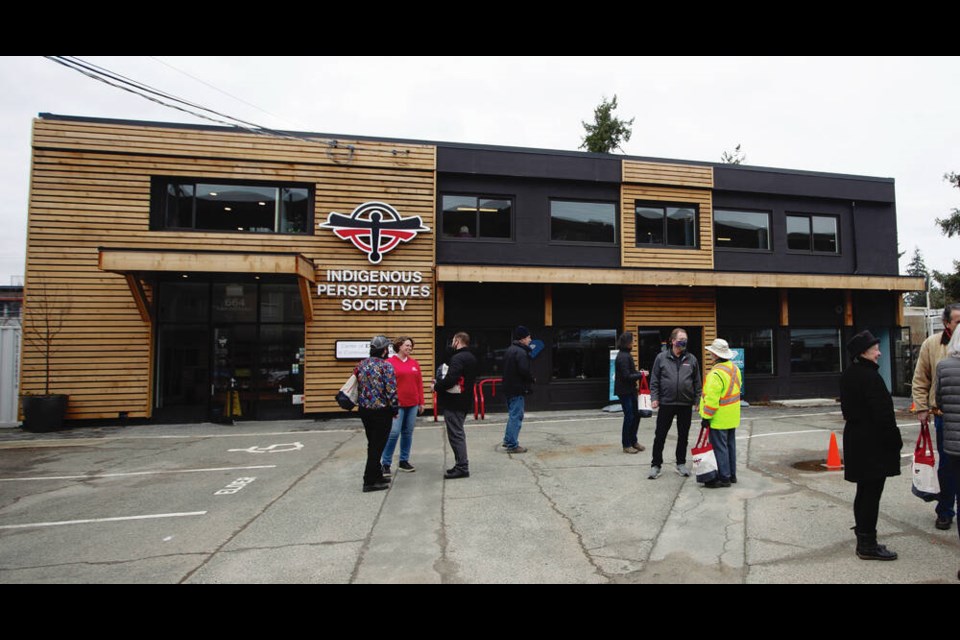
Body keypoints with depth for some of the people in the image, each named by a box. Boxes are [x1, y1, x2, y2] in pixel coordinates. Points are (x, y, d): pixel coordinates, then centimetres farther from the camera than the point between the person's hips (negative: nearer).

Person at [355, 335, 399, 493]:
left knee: (372, 444, 19)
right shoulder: (386, 366, -14)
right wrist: (395, 409, -6)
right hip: (381, 411, -7)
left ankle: (376, 475, 31)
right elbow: (391, 390, -18)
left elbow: (354, 385, 9)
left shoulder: (361, 365, 5)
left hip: (364, 410, 7)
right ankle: (370, 481, 7)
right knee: (377, 446, 3)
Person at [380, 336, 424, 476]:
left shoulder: (415, 363, 10)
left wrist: (421, 402, 10)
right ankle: (385, 464, 3)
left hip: (413, 404, 5)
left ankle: (404, 461, 22)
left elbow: (420, 384, 12)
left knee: (408, 433, 11)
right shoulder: (390, 362, -5)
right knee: (393, 432, -8)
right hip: (397, 404, -5)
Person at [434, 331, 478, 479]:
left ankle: (462, 467, 1)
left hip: (453, 402, -10)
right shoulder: (471, 358, 14)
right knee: (458, 433, 18)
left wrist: (437, 386, -9)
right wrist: (440, 382, 15)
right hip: (464, 401, 10)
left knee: (455, 434, -3)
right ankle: (461, 465, 24)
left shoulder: (458, 358, -18)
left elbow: (450, 380, -28)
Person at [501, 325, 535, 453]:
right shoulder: (521, 352, -17)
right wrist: (532, 379, -6)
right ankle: (512, 445, 1)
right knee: (516, 416, -3)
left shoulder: (510, 350, 14)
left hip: (509, 388, 10)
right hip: (517, 390, -10)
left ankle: (508, 440, 27)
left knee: (512, 415, 20)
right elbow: (524, 370, -26)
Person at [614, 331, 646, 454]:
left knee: (636, 415, 15)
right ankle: (626, 445, 10)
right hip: (625, 392, -10)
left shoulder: (626, 355, 12)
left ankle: (633, 441, 29)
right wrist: (641, 374, -13)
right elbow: (626, 376, -21)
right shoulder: (623, 357, -19)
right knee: (629, 417, -2)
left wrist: (639, 372, 2)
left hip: (630, 391, 10)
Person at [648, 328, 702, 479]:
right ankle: (656, 465, 14)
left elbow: (697, 382, 8)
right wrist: (654, 398, -7)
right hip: (666, 403, -2)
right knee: (660, 435, 3)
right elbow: (654, 380, 0)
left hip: (686, 404, 2)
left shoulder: (692, 359, 4)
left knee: (683, 436, 12)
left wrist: (698, 400, 3)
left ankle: (681, 464, 28)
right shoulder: (661, 357, -2)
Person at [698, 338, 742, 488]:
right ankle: (732, 475, 28)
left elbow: (712, 398, -26)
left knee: (720, 447, -1)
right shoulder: (735, 368, 6)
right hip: (732, 417, 9)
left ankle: (723, 478, 6)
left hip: (719, 419, -9)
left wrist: (706, 417, -19)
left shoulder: (716, 373, -25)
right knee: (730, 445, 18)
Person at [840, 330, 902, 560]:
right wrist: (895, 441, -10)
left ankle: (863, 540, 25)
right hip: (874, 443, -9)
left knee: (864, 491, 16)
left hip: (855, 439, 9)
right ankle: (868, 545, 6)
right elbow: (883, 414, -18)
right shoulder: (870, 377, -19)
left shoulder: (847, 375, 10)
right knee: (872, 493, -1)